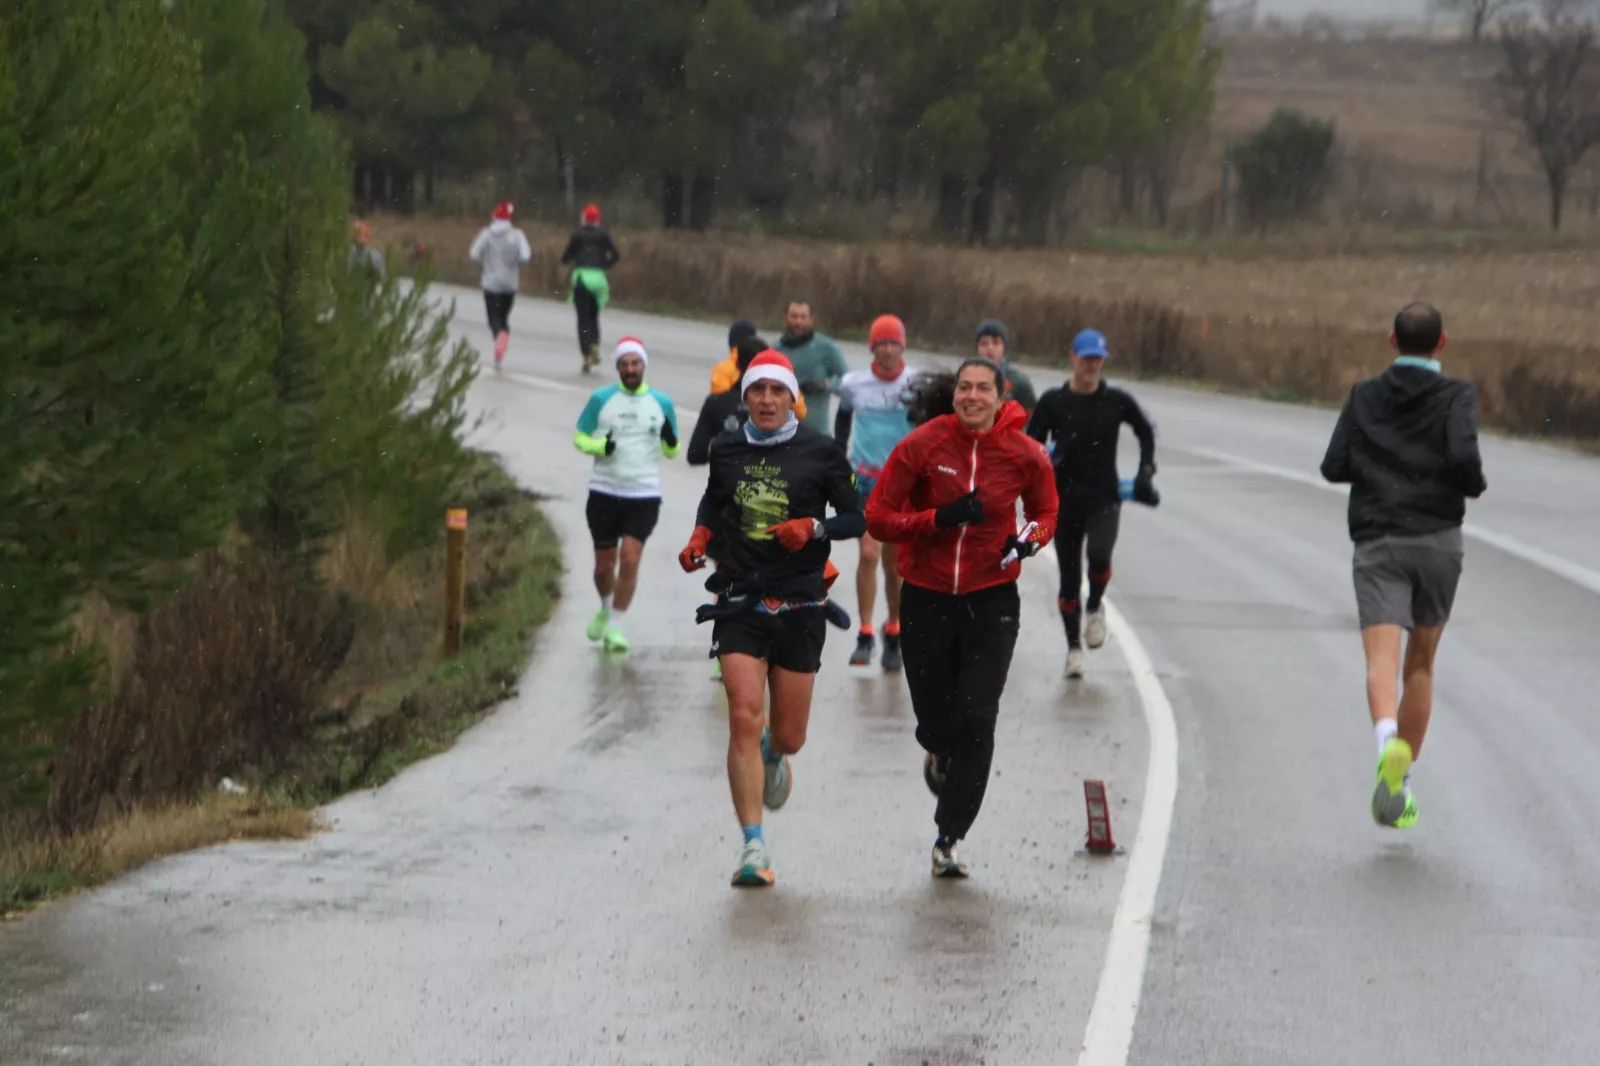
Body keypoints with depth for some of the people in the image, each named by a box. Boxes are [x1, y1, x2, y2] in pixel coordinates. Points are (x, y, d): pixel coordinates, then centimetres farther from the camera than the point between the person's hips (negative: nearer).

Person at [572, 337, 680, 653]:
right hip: (604, 493, 0)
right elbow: (579, 437, 8)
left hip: (644, 495, 0)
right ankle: (606, 610, 37)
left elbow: (671, 452, 13)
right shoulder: (601, 399, 2)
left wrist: (671, 441, -11)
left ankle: (614, 628, -2)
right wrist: (599, 446, -14)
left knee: (630, 559, -13)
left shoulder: (661, 403, 5)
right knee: (604, 564, 7)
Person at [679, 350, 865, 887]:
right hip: (739, 600, 1)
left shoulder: (820, 452, -1)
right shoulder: (726, 449, 6)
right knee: (744, 719, -14)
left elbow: (856, 519, 2)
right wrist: (699, 537, 7)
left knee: (789, 736, 6)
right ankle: (753, 848, -10)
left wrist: (814, 528, -16)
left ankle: (774, 756, 47)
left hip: (799, 605, -1)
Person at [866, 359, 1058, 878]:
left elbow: (1045, 512, 13)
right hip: (926, 598, 0)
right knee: (935, 723, 8)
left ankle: (948, 842, 1)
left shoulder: (1025, 455, -5)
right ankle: (939, 753, 48)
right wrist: (940, 518, -21)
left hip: (991, 602, 0)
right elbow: (878, 518, -7)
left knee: (976, 723, -9)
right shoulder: (921, 445, -10)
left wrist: (1029, 539, -9)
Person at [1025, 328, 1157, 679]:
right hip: (1065, 501, 1)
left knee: (1099, 555, -26)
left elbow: (1146, 432, 15)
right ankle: (1074, 647, 21)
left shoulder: (1117, 401, -1)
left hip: (1105, 499, -1)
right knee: (1069, 576, 4)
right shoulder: (1053, 401, -3)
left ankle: (1095, 608, 5)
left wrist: (1146, 472, 6)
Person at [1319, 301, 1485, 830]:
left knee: (1382, 661, -14)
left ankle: (1388, 742, -44)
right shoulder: (1456, 395, -1)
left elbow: (1334, 466, 2)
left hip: (1377, 543, 0)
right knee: (1421, 665, 15)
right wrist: (1476, 486, 5)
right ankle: (1402, 785, 17)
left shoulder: (1365, 396, 8)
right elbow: (1463, 455, -16)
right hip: (1438, 540, 0)